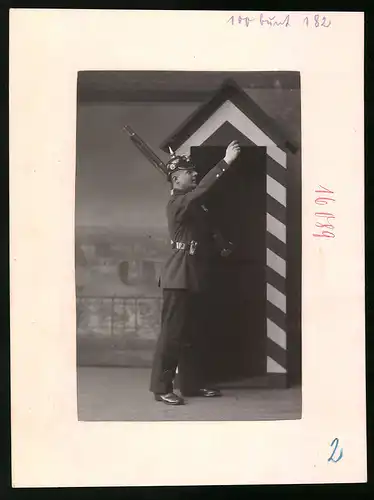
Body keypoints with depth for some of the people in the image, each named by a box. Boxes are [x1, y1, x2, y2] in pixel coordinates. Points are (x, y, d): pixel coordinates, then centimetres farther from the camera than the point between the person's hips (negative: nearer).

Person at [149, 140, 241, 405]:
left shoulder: (190, 205, 17)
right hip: (179, 278, -10)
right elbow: (203, 188, -28)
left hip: (191, 278, 10)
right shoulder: (177, 203, -13)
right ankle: (161, 387, 1)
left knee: (190, 334, 12)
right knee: (172, 333, -6)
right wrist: (225, 162, -31)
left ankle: (192, 383, 20)